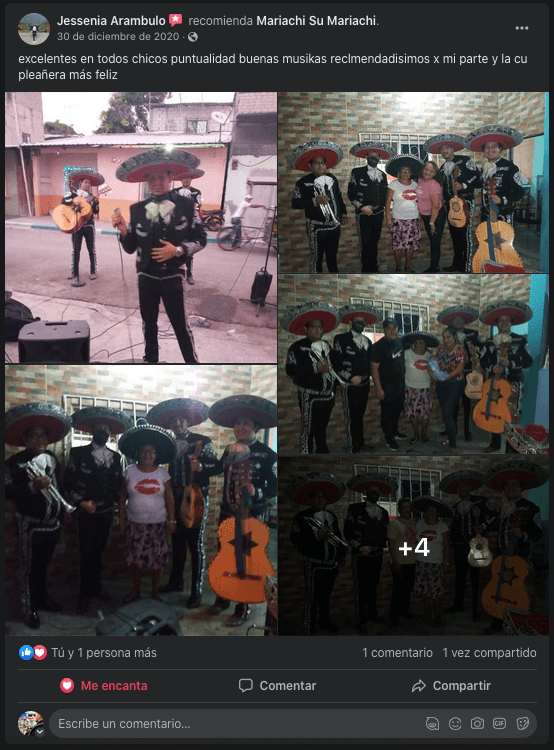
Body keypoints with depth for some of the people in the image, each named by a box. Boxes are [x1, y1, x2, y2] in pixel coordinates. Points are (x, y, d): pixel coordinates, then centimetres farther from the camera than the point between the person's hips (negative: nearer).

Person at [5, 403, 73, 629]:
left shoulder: (52, 459, 6)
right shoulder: (15, 462, -12)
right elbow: (7, 492, -21)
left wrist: (63, 511, 17)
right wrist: (33, 486, -30)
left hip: (53, 523, 5)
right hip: (30, 524, -5)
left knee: (44, 564, 18)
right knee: (29, 566, 3)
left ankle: (42, 598, 32)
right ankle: (29, 608, 14)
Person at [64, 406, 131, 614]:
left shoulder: (115, 457, 7)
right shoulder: (78, 453, -5)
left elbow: (119, 483, 12)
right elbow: (68, 481, -7)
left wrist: (116, 502, 1)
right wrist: (81, 502, -14)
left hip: (106, 513, 4)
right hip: (86, 512, -4)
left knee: (98, 552, 14)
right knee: (86, 554, 0)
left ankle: (96, 587, 26)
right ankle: (85, 594, 11)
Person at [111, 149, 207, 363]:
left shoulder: (186, 205, -6)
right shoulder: (137, 209, 0)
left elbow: (200, 239, -3)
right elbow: (130, 248, 3)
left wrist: (178, 250, -18)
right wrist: (124, 231, -16)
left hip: (172, 277, -3)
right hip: (146, 277, 3)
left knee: (181, 326, 3)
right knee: (149, 325, 16)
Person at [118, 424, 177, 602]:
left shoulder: (162, 473, -1)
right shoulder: (130, 471, -1)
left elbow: (169, 499, 0)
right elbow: (123, 497, 4)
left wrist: (172, 521, -2)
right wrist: (121, 518, 1)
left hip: (157, 524, -1)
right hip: (135, 523, 1)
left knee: (157, 560, 4)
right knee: (135, 558, 8)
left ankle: (155, 593, 18)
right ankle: (135, 591, 25)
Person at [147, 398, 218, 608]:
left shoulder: (202, 441, -6)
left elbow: (215, 467, -13)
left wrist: (200, 467, -31)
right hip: (176, 499, 6)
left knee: (195, 544, -2)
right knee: (177, 543, 15)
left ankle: (197, 591, 4)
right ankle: (176, 581, 30)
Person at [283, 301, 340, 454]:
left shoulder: (326, 346, 14)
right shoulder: (297, 347, -9)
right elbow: (290, 369, -20)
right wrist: (315, 368, -25)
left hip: (328, 396, 7)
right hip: (309, 397, -7)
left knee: (322, 428, 18)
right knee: (308, 429, -3)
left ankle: (322, 450, 31)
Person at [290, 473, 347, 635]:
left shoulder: (331, 516, 10)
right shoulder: (301, 517, -9)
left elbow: (338, 537, 20)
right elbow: (295, 541, -16)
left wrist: (341, 553, 10)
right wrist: (317, 537, -22)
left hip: (332, 563, 6)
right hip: (314, 564, -6)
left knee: (326, 595, 20)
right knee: (312, 597, -3)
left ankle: (325, 620, 37)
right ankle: (310, 630, 5)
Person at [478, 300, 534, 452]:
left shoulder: (520, 340, 2)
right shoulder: (490, 342, 10)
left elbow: (529, 361, -1)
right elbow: (483, 361, 10)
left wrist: (511, 364, -12)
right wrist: (492, 367, -10)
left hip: (514, 382, -3)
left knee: (512, 414, -8)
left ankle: (512, 446, -2)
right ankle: (495, 443, 22)